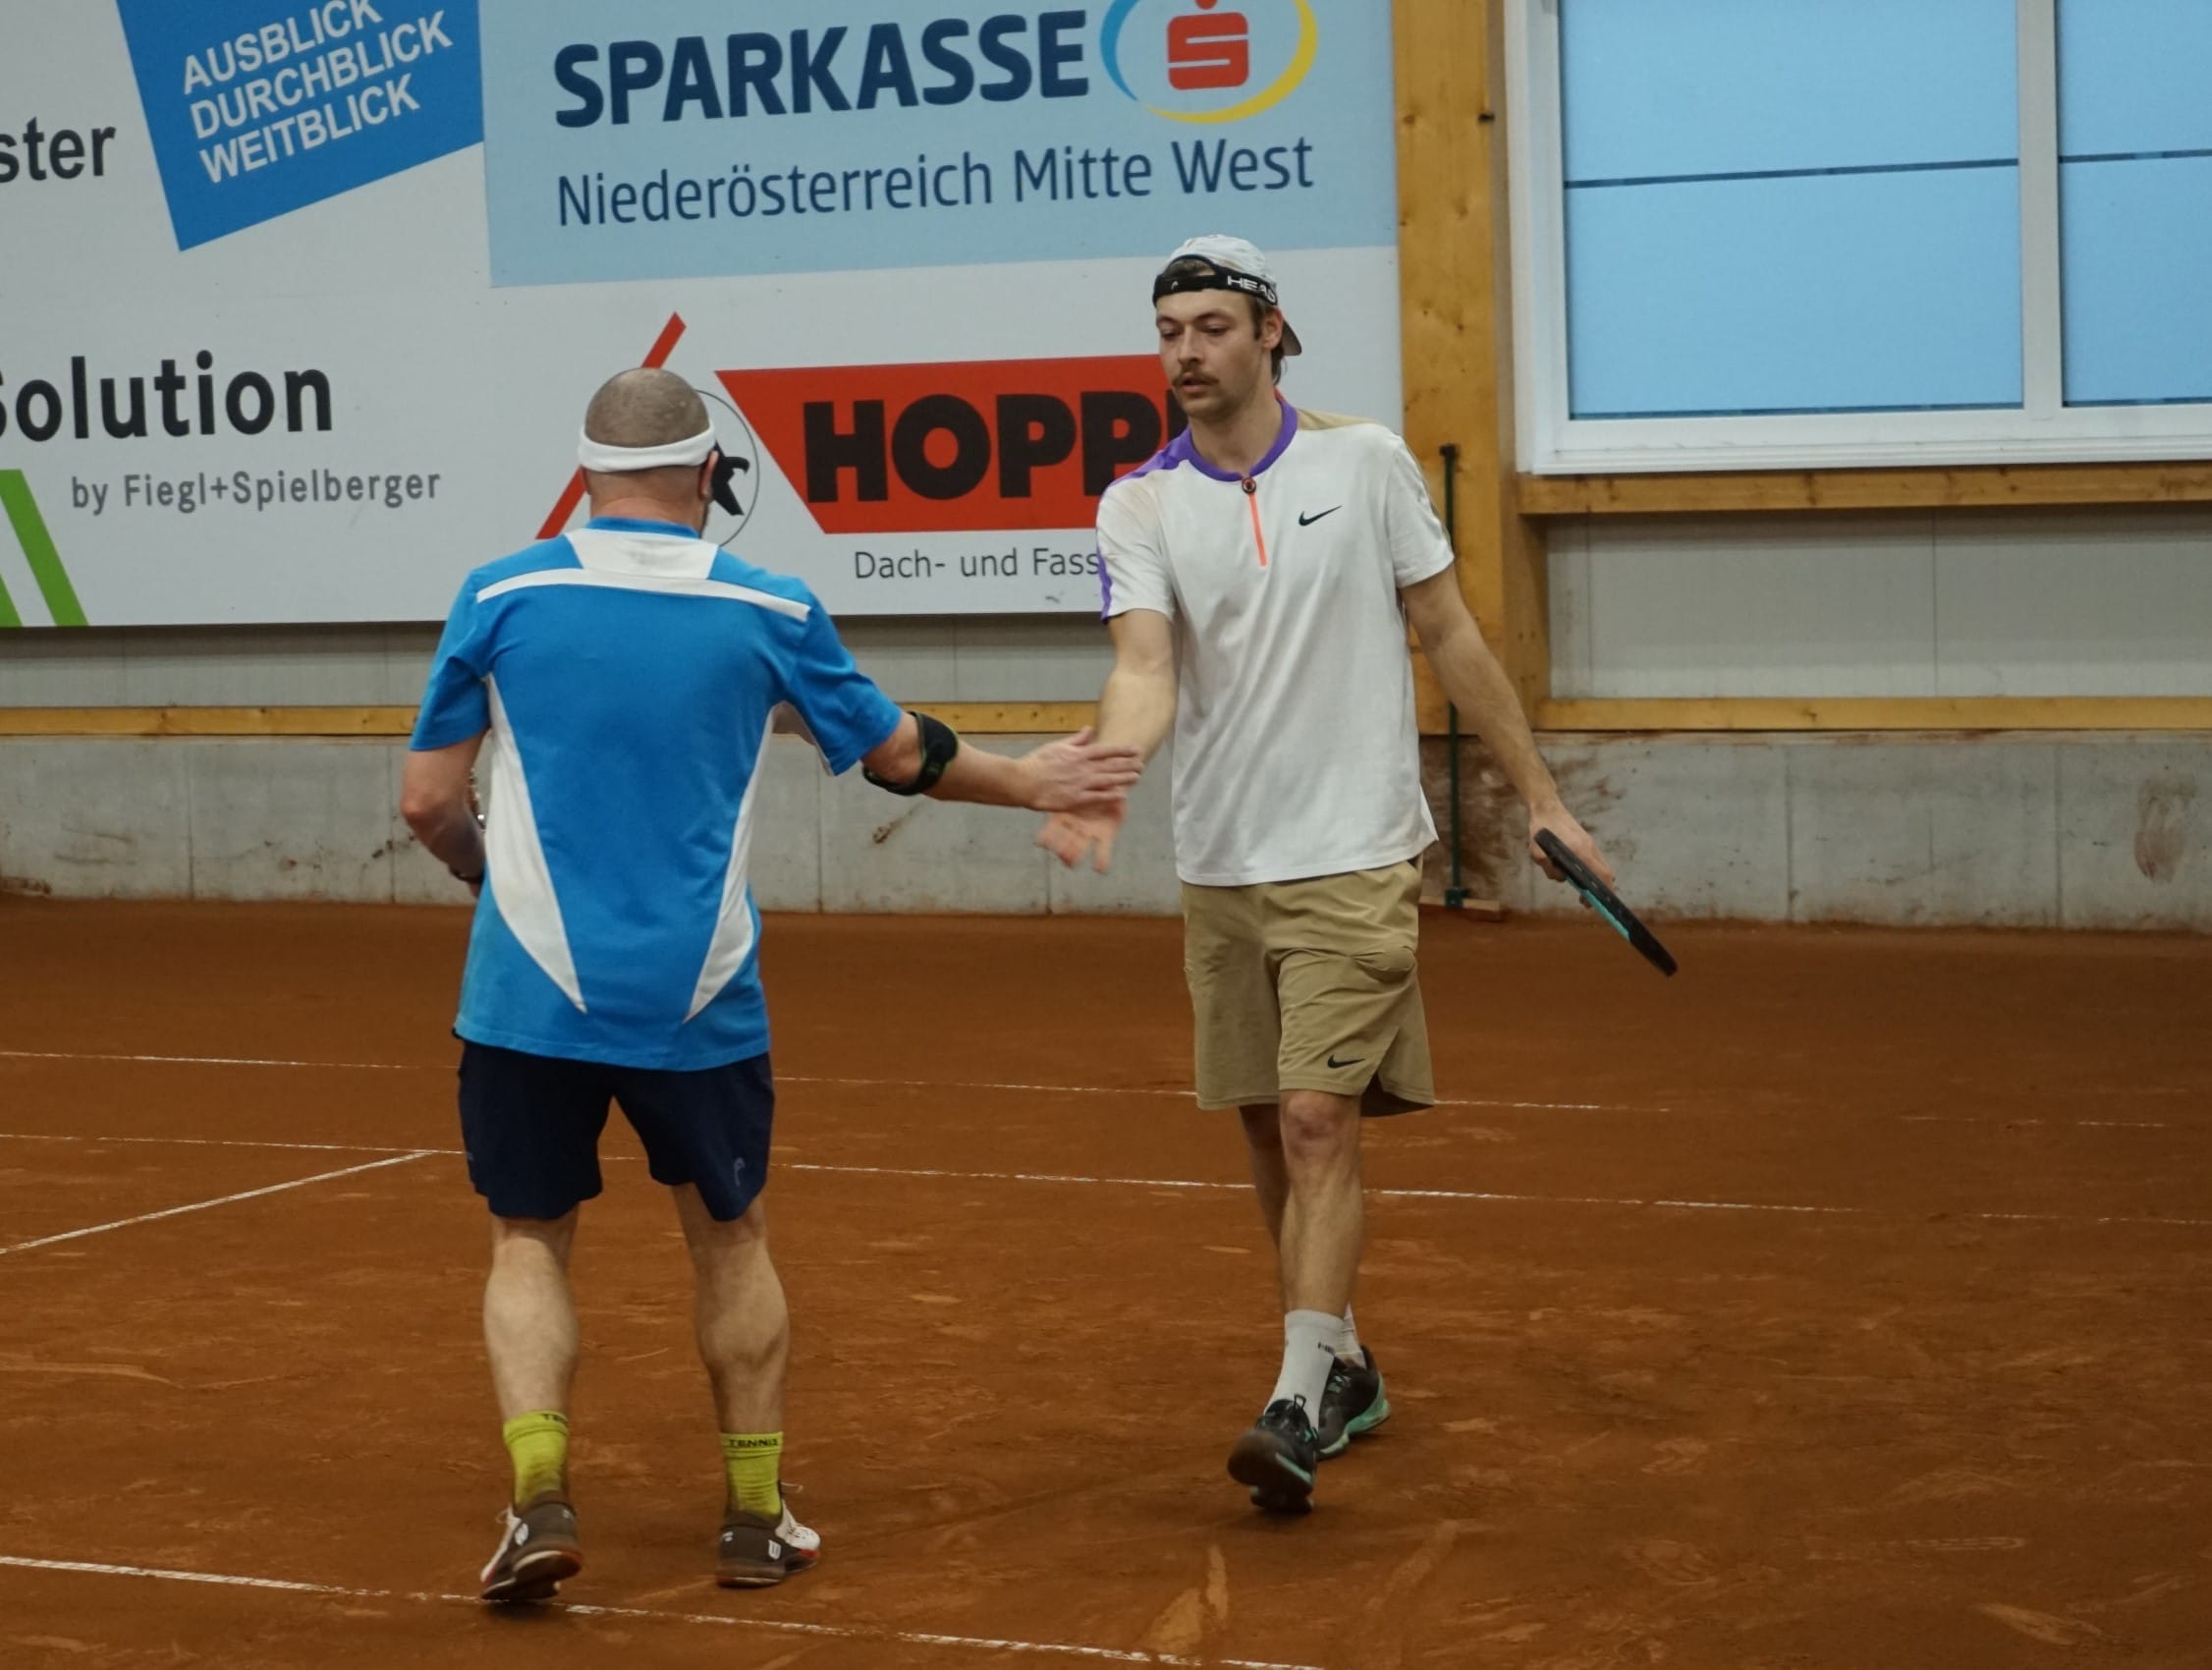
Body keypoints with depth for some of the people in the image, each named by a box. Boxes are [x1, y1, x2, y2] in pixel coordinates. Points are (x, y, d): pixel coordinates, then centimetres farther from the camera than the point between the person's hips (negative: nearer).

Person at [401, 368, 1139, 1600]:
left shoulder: (502, 599, -2)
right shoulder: (767, 611, -1)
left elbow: (429, 802, 0)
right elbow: (903, 756, 11)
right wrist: (1035, 783, 28)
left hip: (532, 990, 0)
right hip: (697, 995, 1)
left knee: (531, 1243, 11)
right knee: (731, 1238, 18)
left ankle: (539, 1493, -7)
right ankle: (760, 1518, 22)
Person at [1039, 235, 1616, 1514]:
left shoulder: (1366, 462, -1)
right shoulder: (1140, 507, 1)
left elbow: (1453, 638, 5)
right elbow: (1146, 669, -13)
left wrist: (1544, 798, 6)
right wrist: (1107, 776, -34)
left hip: (1356, 857, -3)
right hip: (1222, 868, 3)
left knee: (1318, 1119, -13)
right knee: (1271, 1131, 10)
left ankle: (1301, 1406, -13)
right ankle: (1347, 1369, 26)